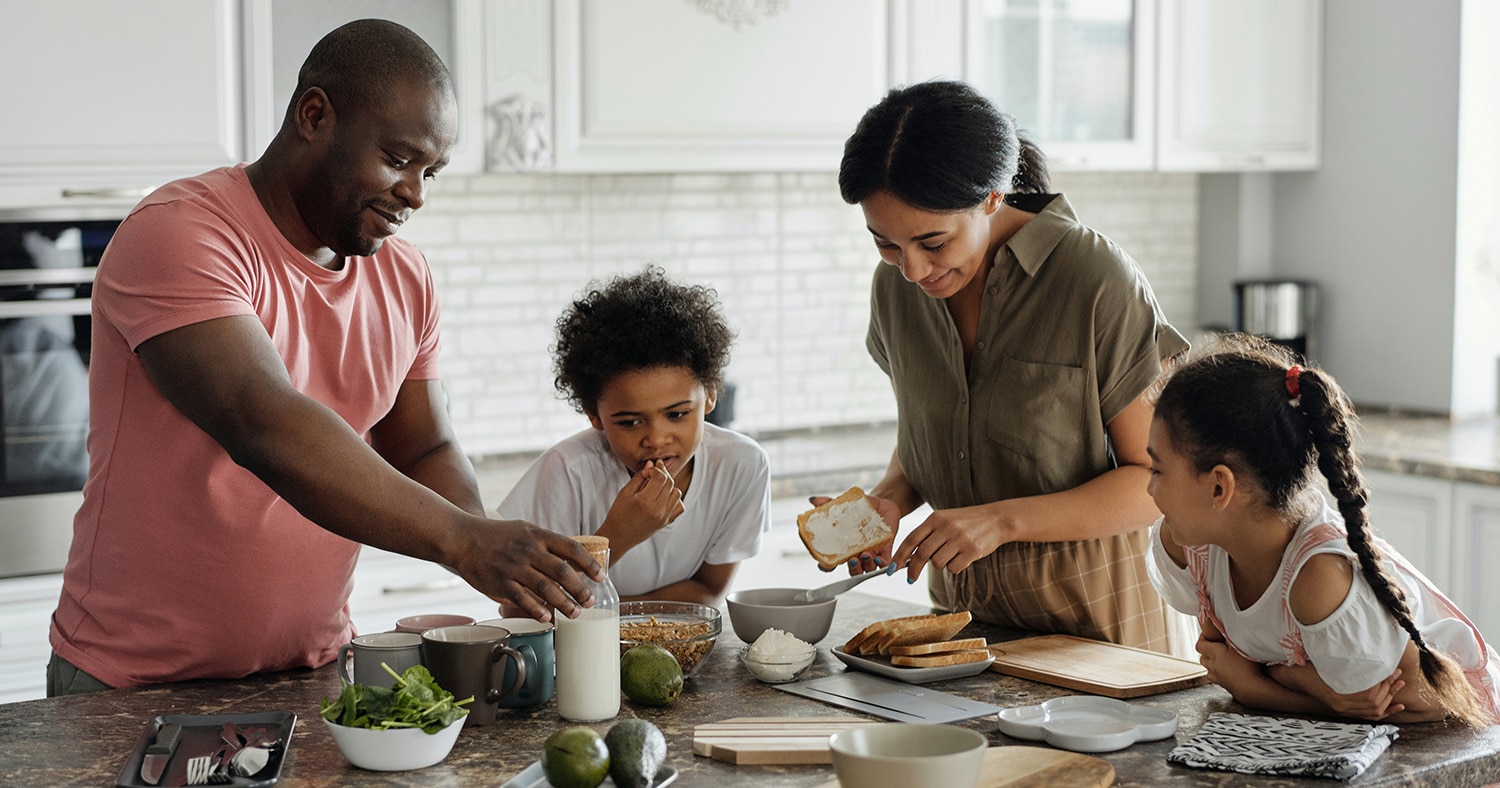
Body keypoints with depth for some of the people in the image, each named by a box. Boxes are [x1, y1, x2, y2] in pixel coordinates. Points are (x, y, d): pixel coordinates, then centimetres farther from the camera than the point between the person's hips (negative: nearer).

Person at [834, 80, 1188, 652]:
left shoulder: (1097, 279, -16)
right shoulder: (896, 285, 1)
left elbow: (1160, 480, -12)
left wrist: (1002, 520, -22)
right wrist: (889, 500, -7)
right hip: (960, 601, 2)